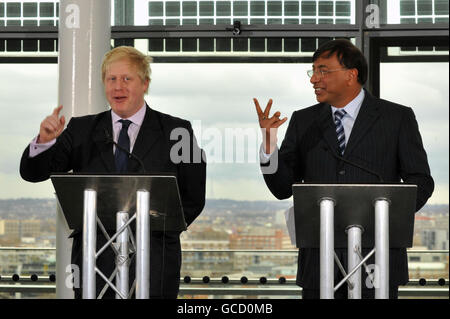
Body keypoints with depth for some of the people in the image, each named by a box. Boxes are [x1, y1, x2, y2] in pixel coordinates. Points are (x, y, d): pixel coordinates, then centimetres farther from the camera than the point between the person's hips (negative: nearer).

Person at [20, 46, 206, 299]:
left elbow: (194, 198, 6)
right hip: (94, 258, 2)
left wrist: (160, 226, -4)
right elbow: (33, 173, 3)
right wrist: (45, 140, -16)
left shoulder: (175, 131, 4)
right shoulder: (81, 129, 10)